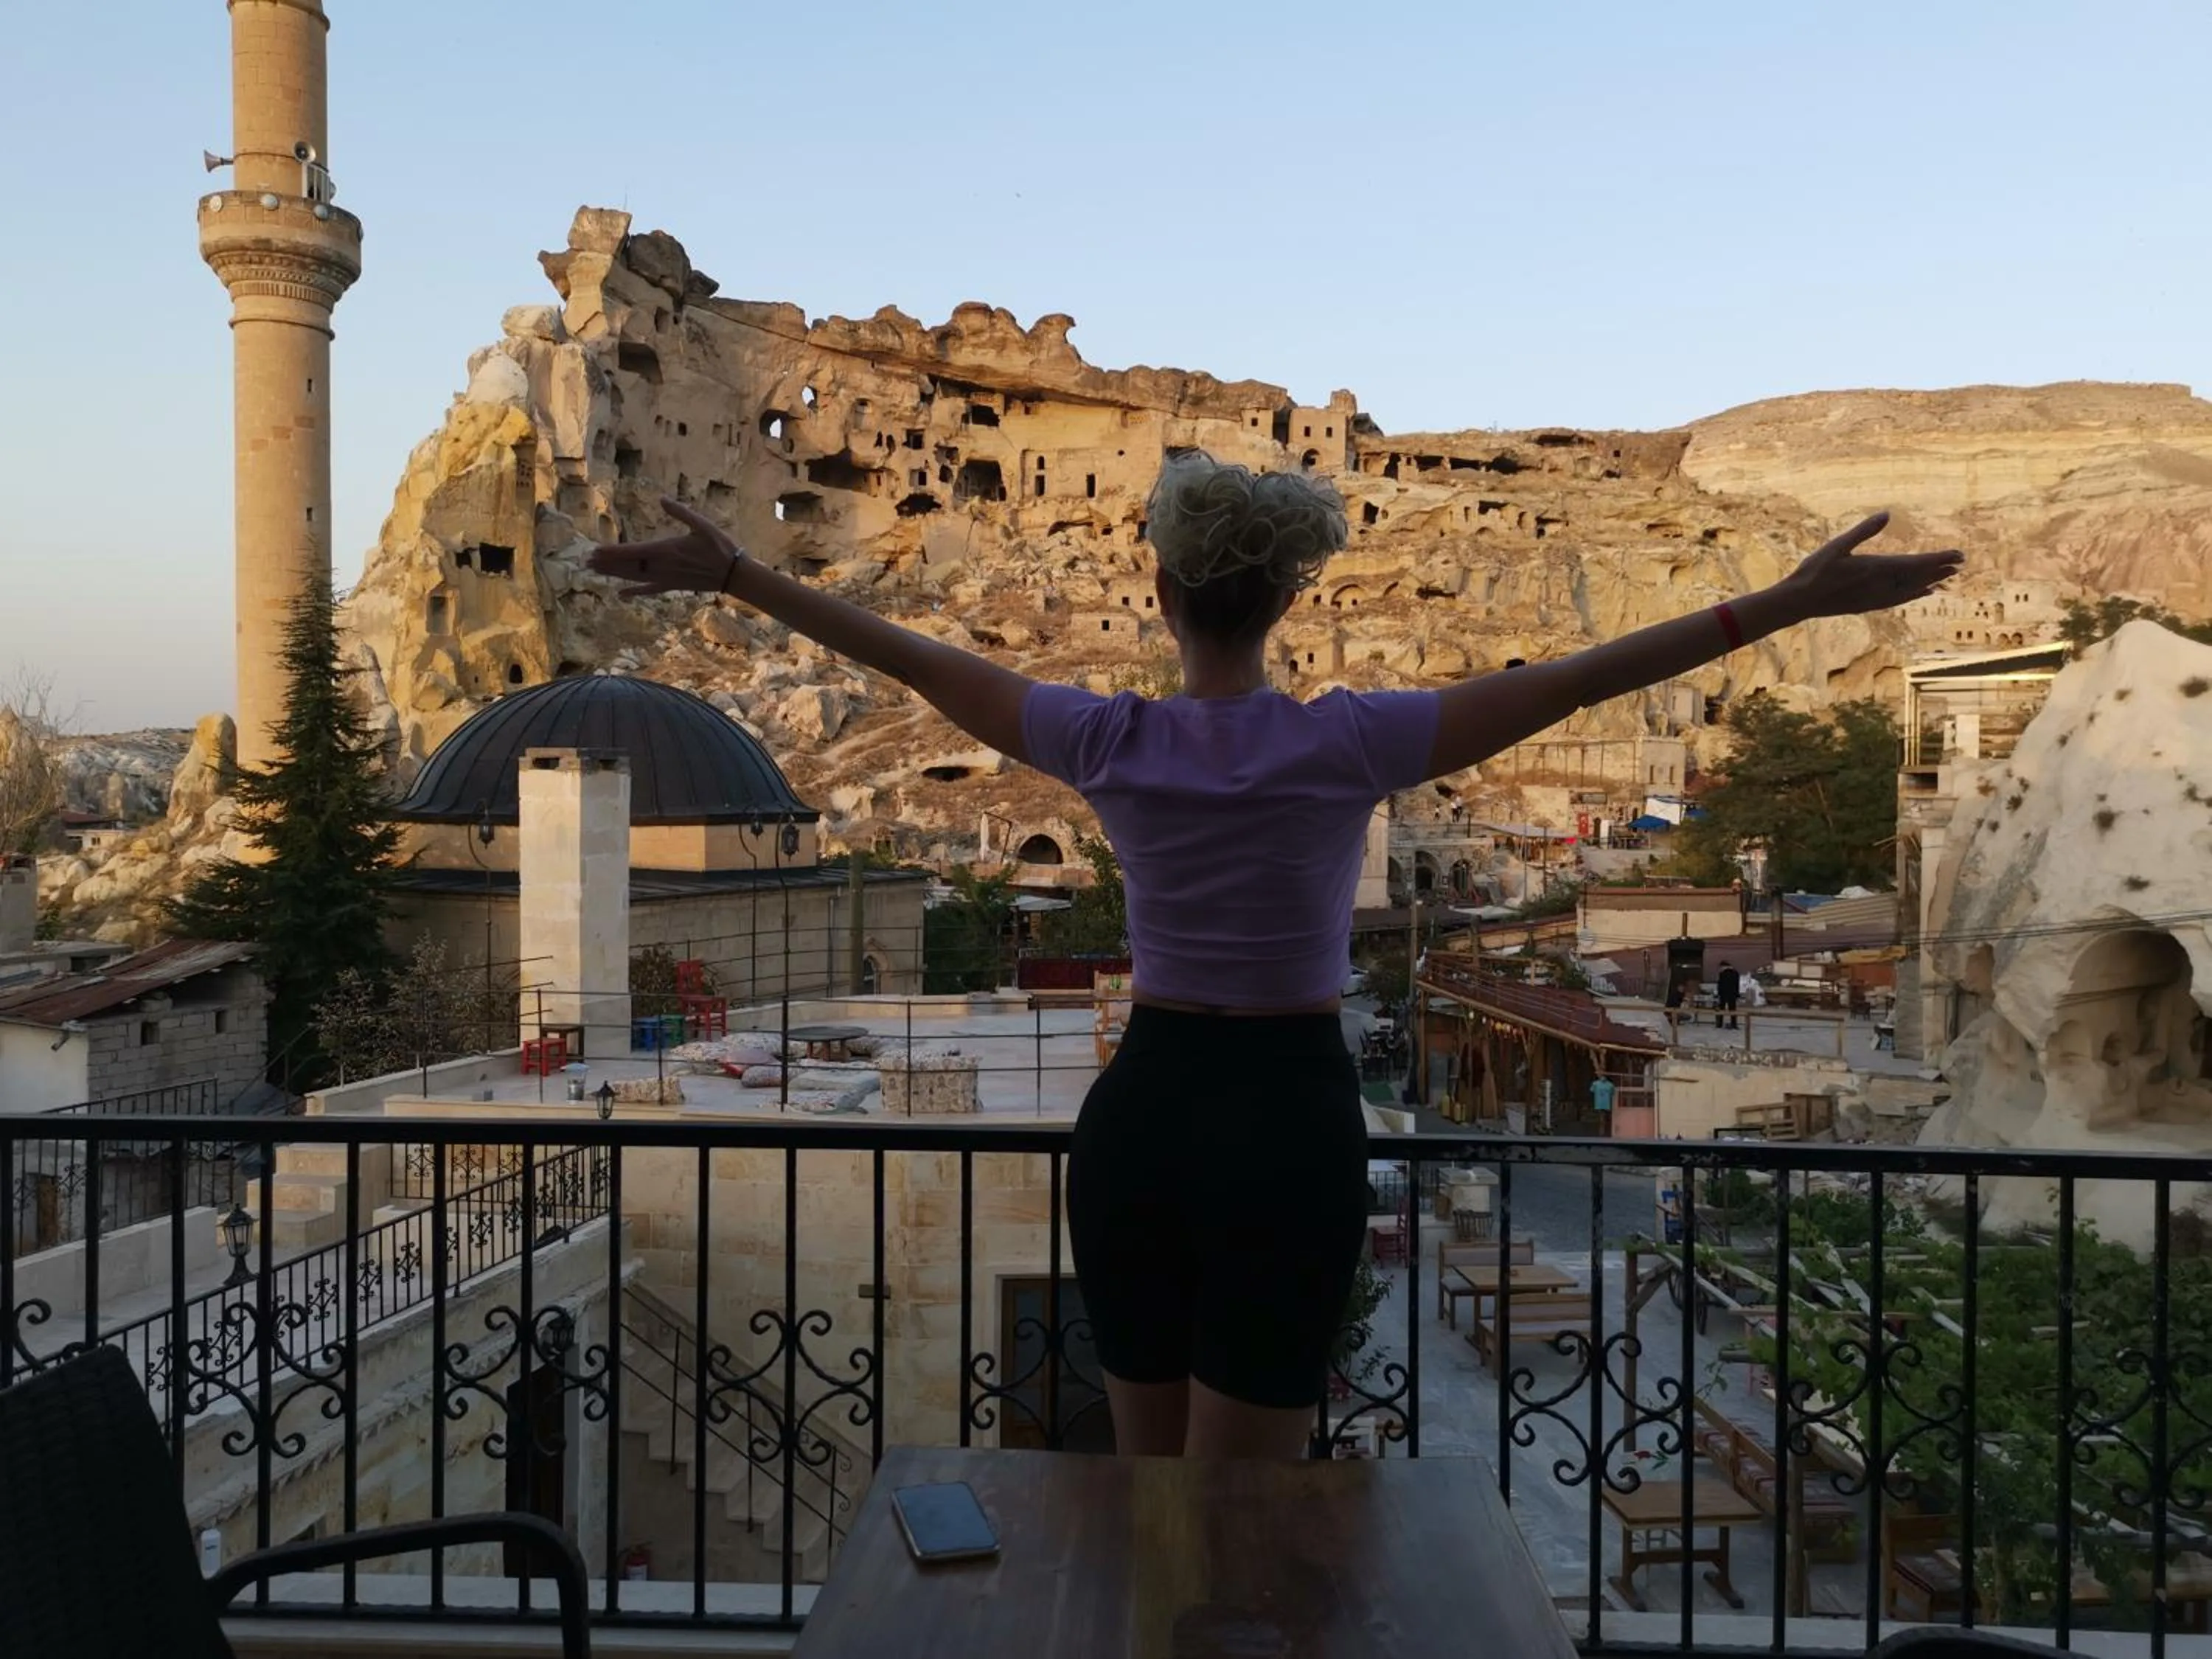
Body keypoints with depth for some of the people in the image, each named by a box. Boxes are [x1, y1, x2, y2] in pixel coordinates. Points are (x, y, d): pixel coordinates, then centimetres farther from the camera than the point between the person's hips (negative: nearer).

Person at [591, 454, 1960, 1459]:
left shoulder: (1112, 744, -6)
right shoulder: (1344, 744, -13)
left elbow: (912, 660, 1)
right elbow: (1568, 683, -15)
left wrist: (732, 574, 10)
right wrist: (1787, 604, -11)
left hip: (1137, 1118, 3)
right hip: (1287, 1129, -3)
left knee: (1144, 1493, 21)